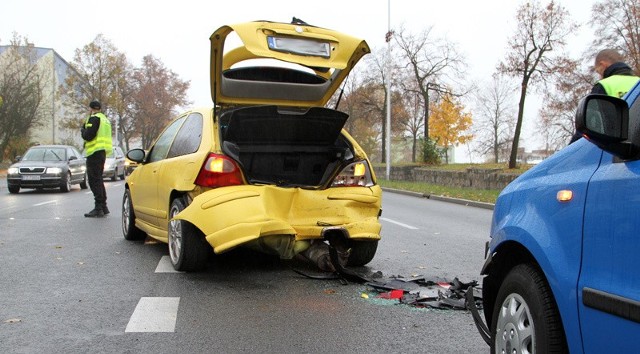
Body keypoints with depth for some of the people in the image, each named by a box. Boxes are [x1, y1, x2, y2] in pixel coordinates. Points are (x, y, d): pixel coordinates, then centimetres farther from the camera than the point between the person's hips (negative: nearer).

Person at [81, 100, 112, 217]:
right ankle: (103, 207, 21)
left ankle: (99, 208, -12)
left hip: (95, 152, -10)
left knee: (94, 180, -9)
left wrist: (82, 129, 2)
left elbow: (88, 135, -18)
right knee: (98, 180, 17)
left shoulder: (94, 119, -9)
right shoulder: (105, 119, 20)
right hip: (102, 151, 10)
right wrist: (86, 130, 17)